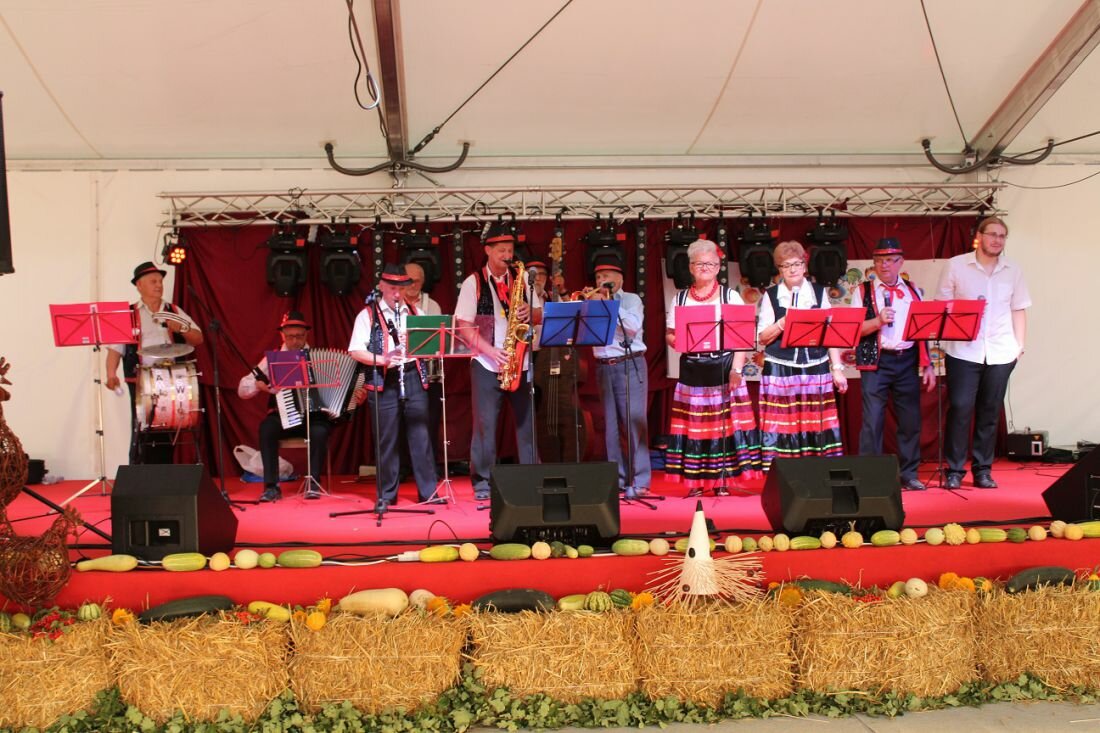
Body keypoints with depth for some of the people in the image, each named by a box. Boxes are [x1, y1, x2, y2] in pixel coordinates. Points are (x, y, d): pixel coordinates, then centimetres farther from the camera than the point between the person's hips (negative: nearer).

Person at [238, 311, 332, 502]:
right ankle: (271, 486, -23)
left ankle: (314, 483, -16)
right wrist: (259, 384, -17)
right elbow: (242, 389, 4)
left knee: (319, 431, -33)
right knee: (267, 427, -30)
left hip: (314, 415, -1)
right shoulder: (272, 358, 8)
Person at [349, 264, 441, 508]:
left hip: (414, 377, 2)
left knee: (420, 435, 2)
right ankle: (386, 494, 12)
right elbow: (356, 351, -5)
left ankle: (429, 491, 8)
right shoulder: (368, 315, 3)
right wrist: (382, 359, -20)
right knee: (386, 439, 2)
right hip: (383, 381, -2)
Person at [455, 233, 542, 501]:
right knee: (485, 423, -1)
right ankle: (482, 481, 8)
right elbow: (463, 326, -4)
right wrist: (490, 350, -15)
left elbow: (540, 316, 13)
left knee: (527, 420, 4)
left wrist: (529, 312, -10)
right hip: (486, 363, -3)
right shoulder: (473, 282, 1)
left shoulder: (523, 279, 11)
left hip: (520, 361, 3)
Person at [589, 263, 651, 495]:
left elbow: (633, 326, -12)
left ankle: (639, 481, -10)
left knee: (634, 422, -10)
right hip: (604, 368, 4)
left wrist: (608, 305, -8)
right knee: (611, 424, 4)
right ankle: (618, 478, 10)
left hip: (630, 365, -4)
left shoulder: (631, 300, 7)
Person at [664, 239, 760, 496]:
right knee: (693, 424, -1)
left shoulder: (731, 296, 6)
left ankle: (722, 481, 5)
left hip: (723, 367, -1)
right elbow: (670, 334, 10)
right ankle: (695, 481, 5)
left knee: (725, 422, -2)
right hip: (692, 370, 1)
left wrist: (736, 369, -10)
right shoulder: (680, 298, 10)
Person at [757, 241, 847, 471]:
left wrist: (837, 369, 3)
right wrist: (783, 322, -17)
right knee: (781, 427, -4)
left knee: (816, 426, 0)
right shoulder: (770, 296, 4)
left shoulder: (819, 292, 9)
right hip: (780, 371, -2)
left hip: (815, 368, 2)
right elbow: (763, 337, 0)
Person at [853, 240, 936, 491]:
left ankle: (909, 474, 17)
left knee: (910, 419, 6)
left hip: (908, 360, 3)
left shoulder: (913, 291, 12)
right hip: (876, 362, -3)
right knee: (872, 420, -4)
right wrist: (878, 320, -19)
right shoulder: (863, 292, 4)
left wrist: (928, 365, 8)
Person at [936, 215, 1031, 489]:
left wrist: (1020, 345, 6)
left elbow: (1018, 310, 13)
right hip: (963, 351, -3)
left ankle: (982, 469, 16)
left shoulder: (1013, 271, 10)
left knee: (990, 412, 7)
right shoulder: (956, 266, 2)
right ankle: (954, 470, 4)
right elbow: (943, 305, 3)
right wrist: (947, 336, -8)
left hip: (1000, 353, 3)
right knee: (959, 409, -5)